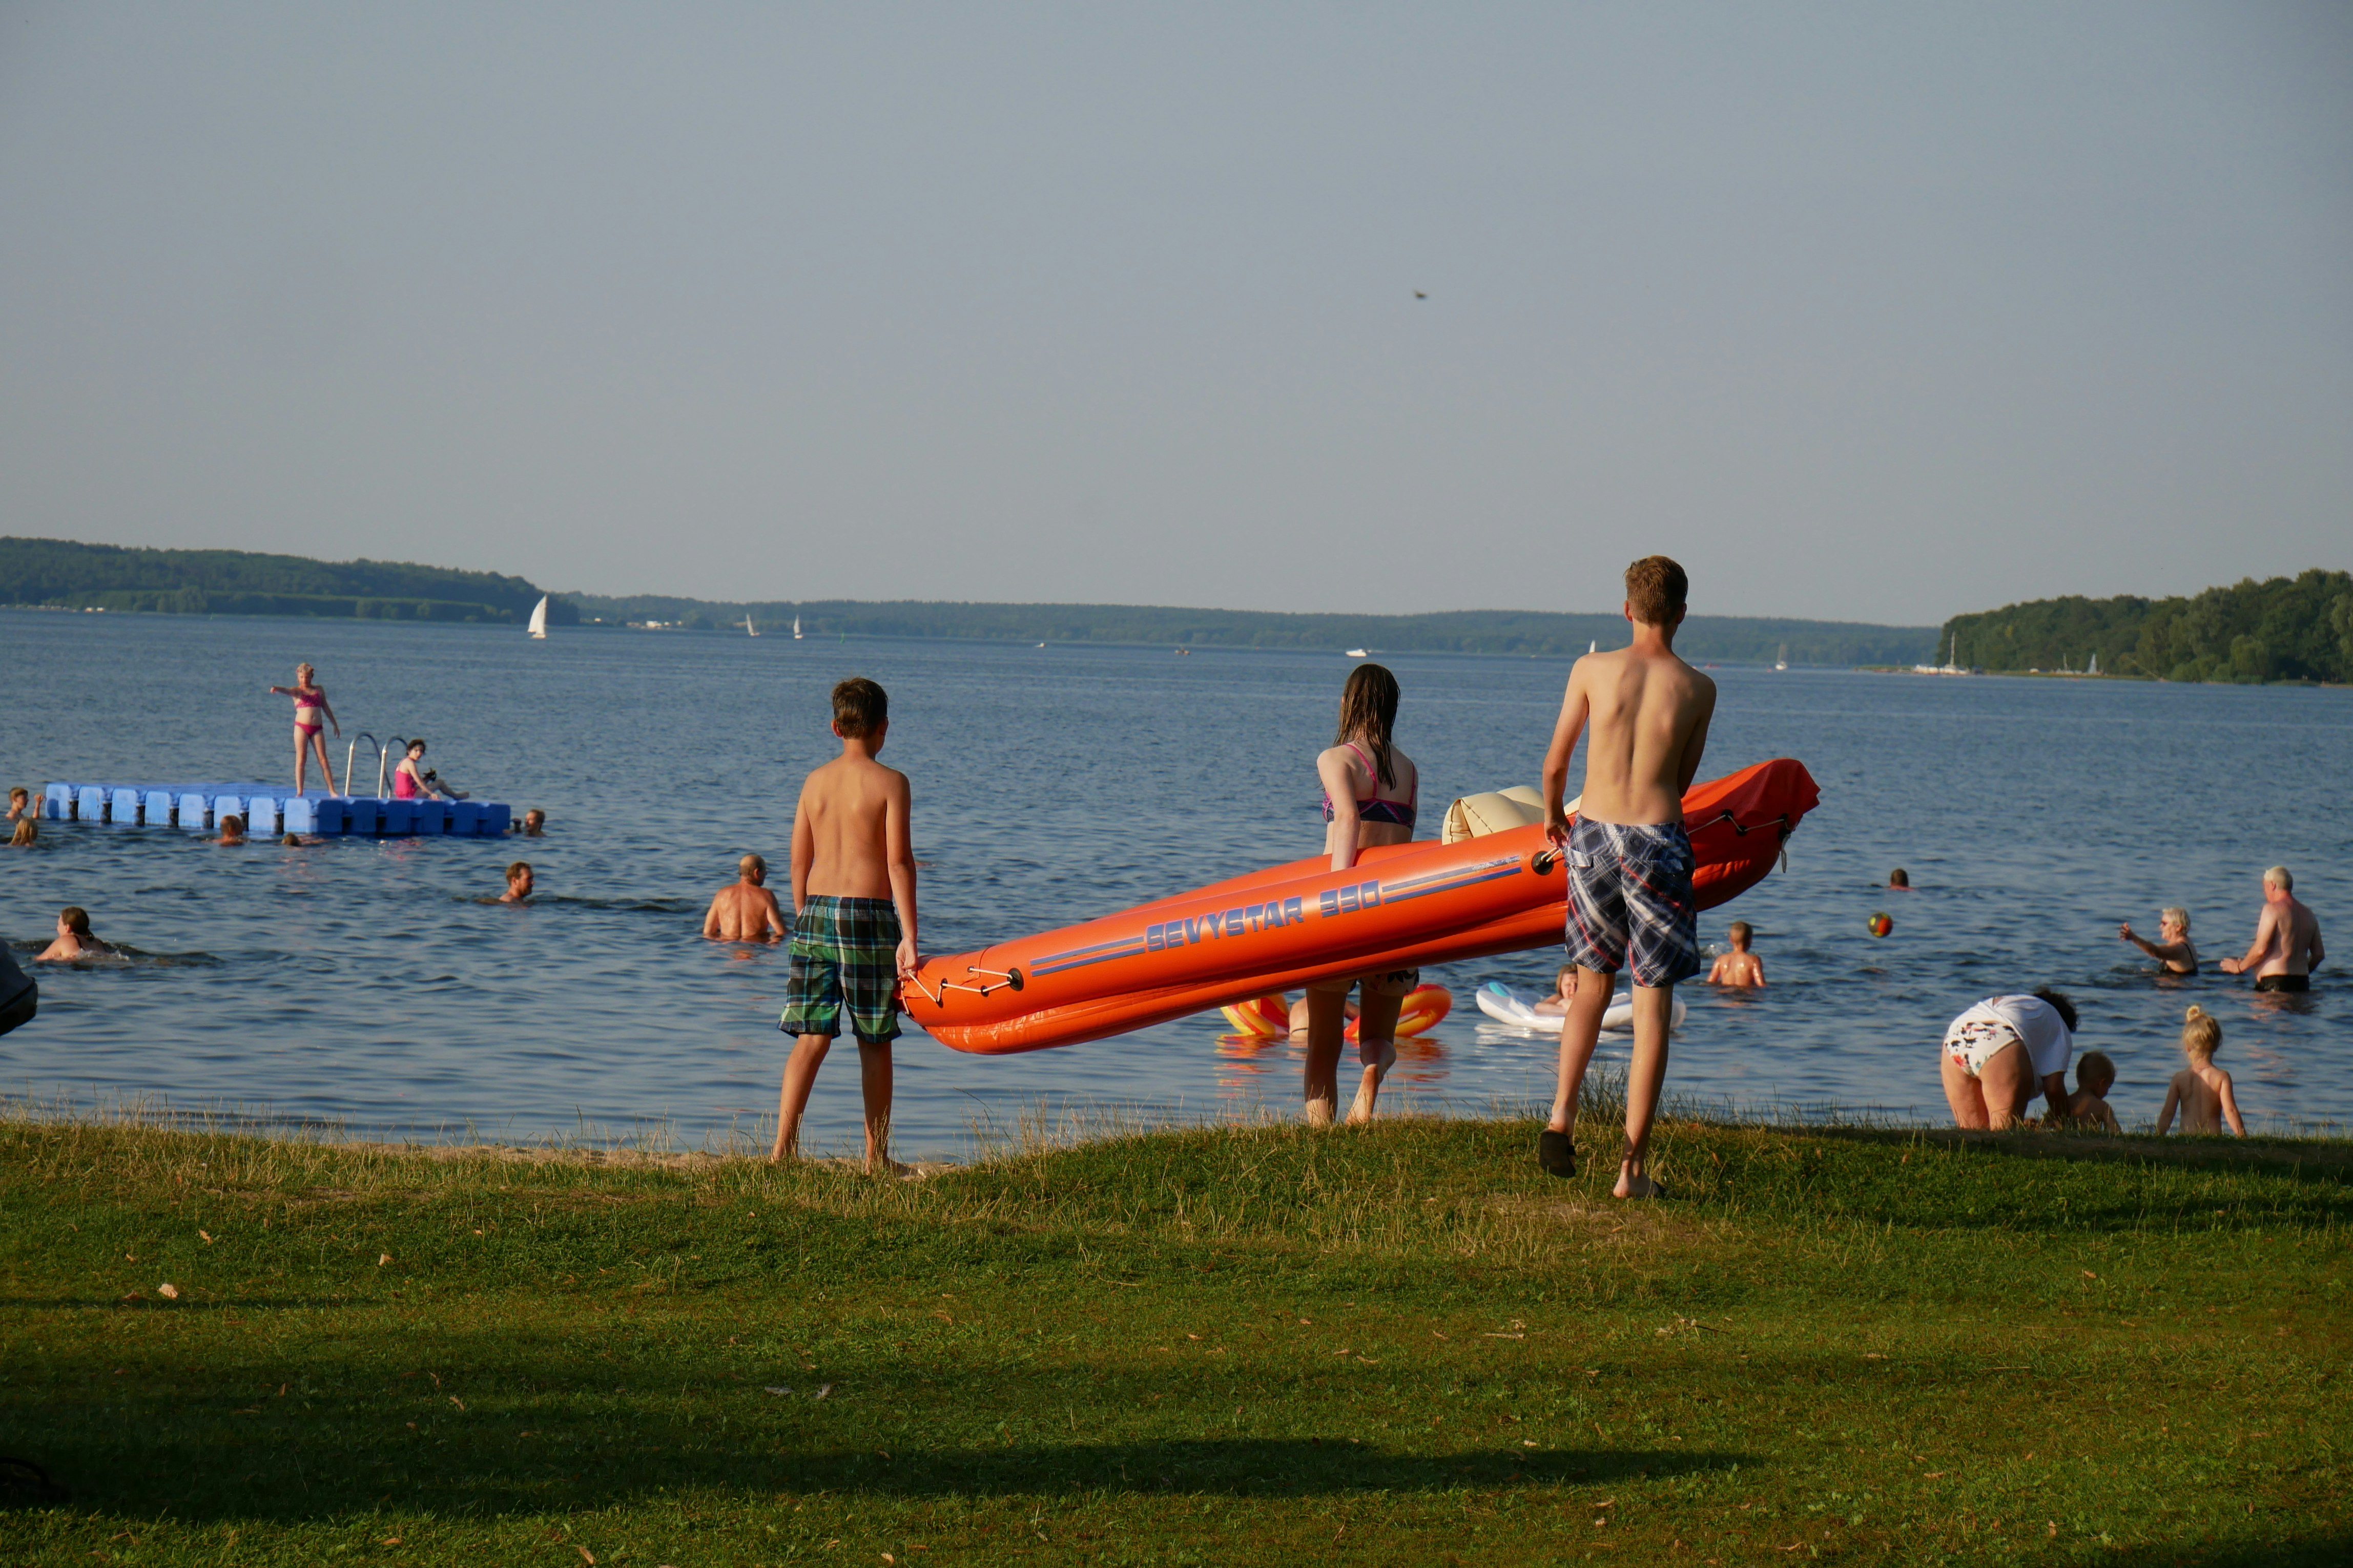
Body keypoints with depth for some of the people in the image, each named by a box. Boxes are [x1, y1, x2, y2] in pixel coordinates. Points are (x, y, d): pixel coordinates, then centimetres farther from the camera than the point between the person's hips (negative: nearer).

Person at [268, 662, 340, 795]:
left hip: (317, 728, 2)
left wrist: (335, 725, 25)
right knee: (301, 759, -5)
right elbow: (287, 691, -17)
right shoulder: (297, 691, 5)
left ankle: (332, 791, 3)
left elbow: (326, 708, 23)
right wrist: (277, 689, -40)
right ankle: (299, 792, -6)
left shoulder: (319, 690, 15)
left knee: (323, 759, 1)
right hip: (301, 727, -2)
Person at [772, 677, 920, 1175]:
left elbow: (799, 861, 11)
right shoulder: (890, 783, -5)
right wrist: (908, 938, -11)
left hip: (816, 911, 4)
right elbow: (899, 862, -10)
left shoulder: (815, 782, 9)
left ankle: (783, 1146, -9)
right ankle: (877, 1157, 12)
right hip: (868, 913, -4)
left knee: (812, 1037, 4)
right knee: (875, 1042, 6)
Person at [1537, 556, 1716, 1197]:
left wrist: (1553, 814, 27)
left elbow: (1555, 763, 7)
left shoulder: (1593, 670, 0)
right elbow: (1683, 781, 11)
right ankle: (1632, 1166, -1)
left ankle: (1562, 1115, 6)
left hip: (1593, 835, 2)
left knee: (1593, 983, 22)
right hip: (1658, 842, -2)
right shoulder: (1697, 689, 0)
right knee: (1652, 1006, 2)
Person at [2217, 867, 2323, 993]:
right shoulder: (2309, 915, 17)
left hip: (2274, 982, -8)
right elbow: (2319, 954, 19)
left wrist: (2240, 967, 5)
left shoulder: (2273, 909, -5)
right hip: (2302, 984, 8)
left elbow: (2261, 949, -12)